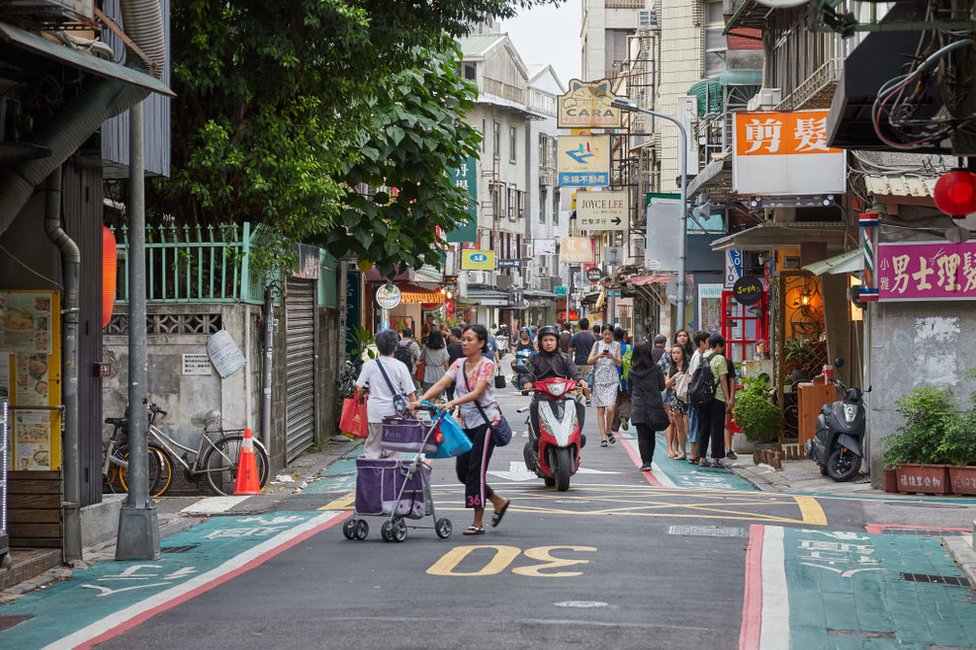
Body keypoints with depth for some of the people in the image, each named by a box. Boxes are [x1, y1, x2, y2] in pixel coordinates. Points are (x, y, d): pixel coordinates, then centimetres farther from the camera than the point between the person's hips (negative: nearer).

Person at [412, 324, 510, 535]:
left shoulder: (487, 365, -10)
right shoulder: (459, 364, 7)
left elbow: (477, 392, -24)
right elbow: (440, 384, -5)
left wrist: (453, 403, -38)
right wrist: (420, 400, -21)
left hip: (486, 421, -7)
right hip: (466, 422, 7)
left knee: (476, 470, -9)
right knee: (462, 471, 5)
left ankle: (478, 522, -3)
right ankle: (499, 501, 23)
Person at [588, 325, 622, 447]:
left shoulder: (616, 345, 10)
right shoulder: (597, 344, 10)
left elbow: (619, 363, 6)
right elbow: (589, 360, 3)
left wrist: (612, 357, -14)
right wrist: (598, 356, -16)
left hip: (612, 380, -1)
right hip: (598, 379, 1)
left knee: (610, 408, -14)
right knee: (600, 409, -1)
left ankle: (608, 431, 10)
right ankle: (603, 437, 4)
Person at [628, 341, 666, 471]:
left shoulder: (632, 371, -1)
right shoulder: (656, 369, -7)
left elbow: (629, 388, 8)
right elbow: (662, 387, 0)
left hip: (637, 407, 0)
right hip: (654, 406, 0)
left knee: (642, 435, 1)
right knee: (651, 435, 12)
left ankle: (645, 462, -8)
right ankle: (648, 461, 15)